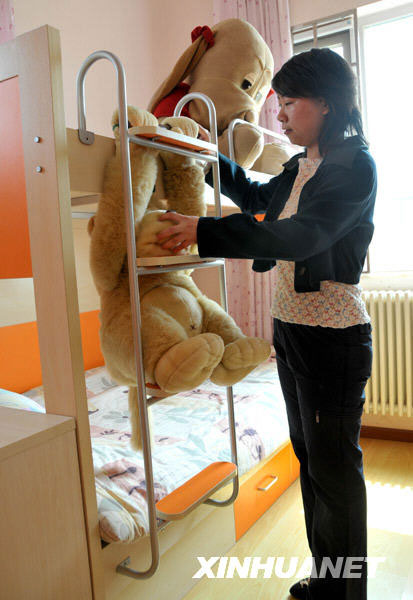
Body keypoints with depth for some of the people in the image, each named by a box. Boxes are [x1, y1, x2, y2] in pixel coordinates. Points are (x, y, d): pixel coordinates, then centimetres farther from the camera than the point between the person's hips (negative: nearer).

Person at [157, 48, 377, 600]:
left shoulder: (355, 165, -13)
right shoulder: (302, 166, 12)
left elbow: (300, 235, -27)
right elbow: (257, 198, 29)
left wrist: (204, 231, -30)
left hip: (333, 337, -9)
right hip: (291, 327, 9)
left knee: (334, 467, 4)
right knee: (310, 457, 18)